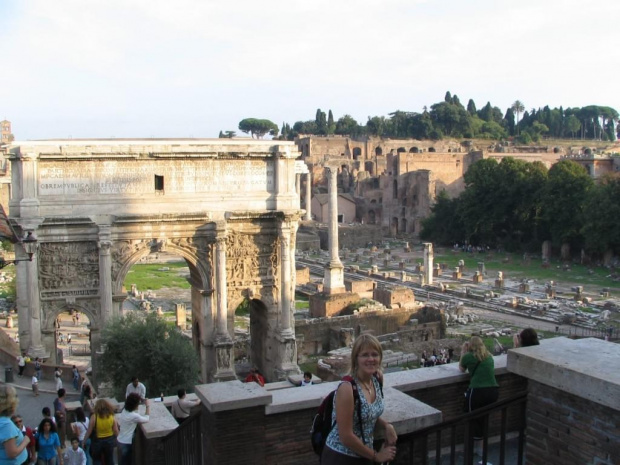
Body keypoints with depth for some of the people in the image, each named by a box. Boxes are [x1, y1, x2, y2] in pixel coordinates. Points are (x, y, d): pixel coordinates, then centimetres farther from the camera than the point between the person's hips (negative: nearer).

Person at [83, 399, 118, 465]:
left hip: (97, 441, -2)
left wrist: (84, 441, 1)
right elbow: (116, 432, -7)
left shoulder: (94, 417, -16)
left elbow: (89, 432, -11)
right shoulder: (112, 417, -10)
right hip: (109, 441, 2)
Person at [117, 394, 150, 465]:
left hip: (120, 440, 8)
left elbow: (119, 425, 9)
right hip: (126, 443, -8)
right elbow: (146, 419, -10)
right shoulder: (134, 416, -25)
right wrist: (148, 406, -2)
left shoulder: (124, 411, -1)